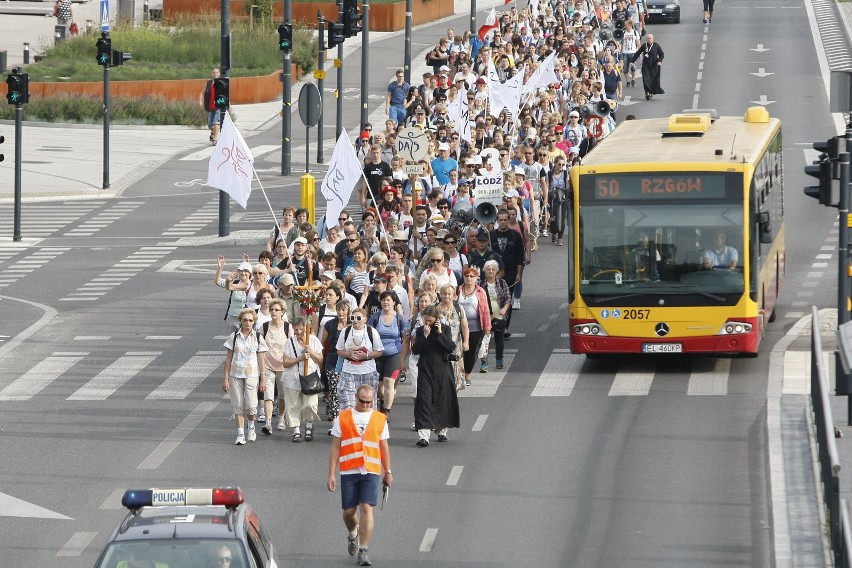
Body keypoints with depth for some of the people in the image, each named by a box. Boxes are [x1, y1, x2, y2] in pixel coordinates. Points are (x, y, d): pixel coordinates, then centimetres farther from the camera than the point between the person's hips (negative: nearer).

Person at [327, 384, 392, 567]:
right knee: (348, 511, 6)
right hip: (348, 471, 1)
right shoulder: (343, 418, 6)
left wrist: (388, 472, 16)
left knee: (366, 509, -12)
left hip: (371, 471, -1)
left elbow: (384, 447, 16)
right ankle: (353, 535, 39)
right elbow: (335, 447, 6)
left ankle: (363, 551, -10)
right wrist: (331, 474, 1)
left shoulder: (380, 419, 9)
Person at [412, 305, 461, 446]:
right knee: (424, 400, -10)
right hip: (425, 370, 0)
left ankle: (442, 431, 27)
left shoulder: (445, 329, 1)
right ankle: (423, 435, -17)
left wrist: (440, 333, -14)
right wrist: (425, 335, -14)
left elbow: (451, 348, -10)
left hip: (443, 370, 0)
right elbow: (415, 350, -6)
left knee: (443, 400, 8)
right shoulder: (420, 331, 3)